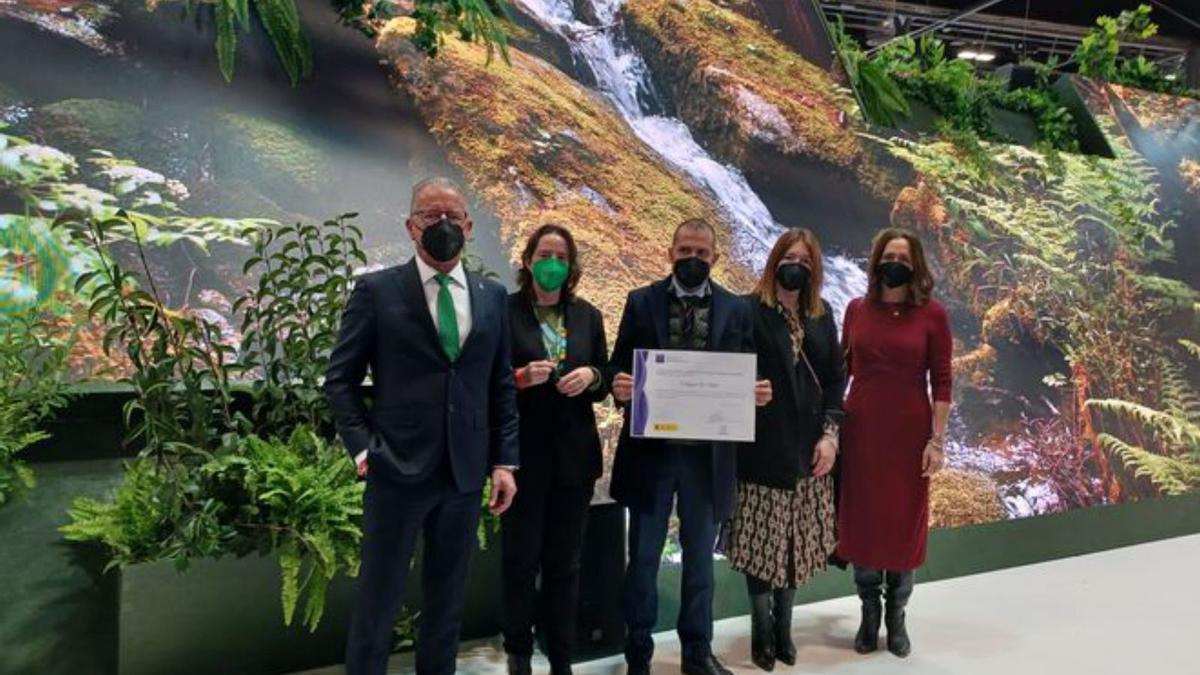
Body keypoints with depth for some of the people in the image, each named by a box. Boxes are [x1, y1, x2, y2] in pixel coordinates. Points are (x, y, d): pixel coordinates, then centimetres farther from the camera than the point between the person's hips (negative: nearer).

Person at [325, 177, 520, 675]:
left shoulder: (493, 296, 9)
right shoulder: (376, 291, -1)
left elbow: (501, 386, 10)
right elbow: (340, 380, 1)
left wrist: (504, 461, 4)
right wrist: (362, 448, -9)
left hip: (465, 472, 3)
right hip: (397, 469, -3)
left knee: (447, 600, 14)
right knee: (378, 600, 6)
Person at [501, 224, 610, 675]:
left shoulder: (588, 316, 9)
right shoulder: (505, 311, -3)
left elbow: (604, 384, 12)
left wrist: (591, 377, -9)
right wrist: (520, 378, -21)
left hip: (574, 454, 3)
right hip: (524, 453, -3)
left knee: (565, 562, 10)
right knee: (521, 558, 4)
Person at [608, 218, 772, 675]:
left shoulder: (736, 309, 5)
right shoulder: (641, 302, 1)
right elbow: (619, 366, 1)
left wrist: (757, 394, -15)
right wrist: (620, 385, -21)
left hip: (708, 453, 1)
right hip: (651, 448, -1)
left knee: (700, 556, 14)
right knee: (643, 557, 8)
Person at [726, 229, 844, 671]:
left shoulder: (822, 315, 9)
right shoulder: (750, 310, -7)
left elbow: (835, 378, 8)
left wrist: (830, 433, -1)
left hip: (807, 445, 5)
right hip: (762, 444, -4)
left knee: (796, 540, 11)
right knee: (762, 539, 3)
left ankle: (784, 627, 24)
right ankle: (762, 632, 16)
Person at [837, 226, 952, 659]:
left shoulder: (932, 314, -4)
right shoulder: (857, 309, 2)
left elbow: (941, 382, -4)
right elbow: (842, 370, 8)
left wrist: (937, 439, -8)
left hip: (910, 432, -2)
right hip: (861, 429, 2)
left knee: (905, 523, 9)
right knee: (862, 520, 9)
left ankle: (896, 618, 25)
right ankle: (869, 614, 25)